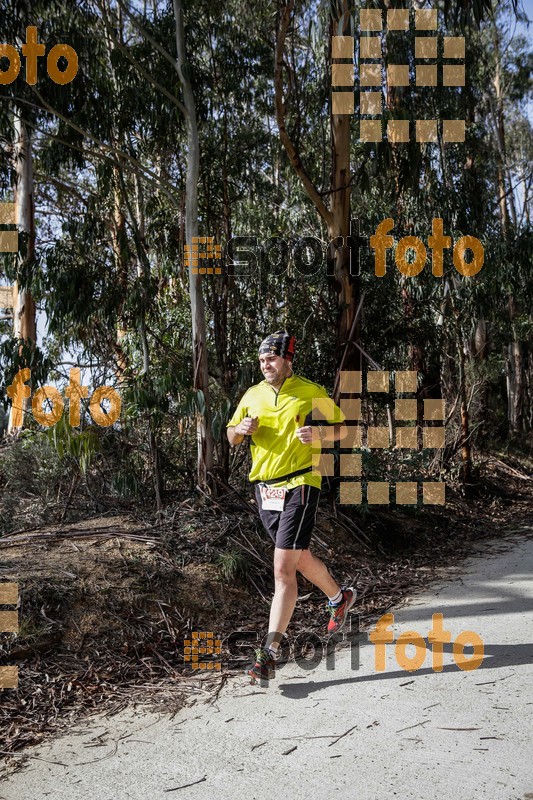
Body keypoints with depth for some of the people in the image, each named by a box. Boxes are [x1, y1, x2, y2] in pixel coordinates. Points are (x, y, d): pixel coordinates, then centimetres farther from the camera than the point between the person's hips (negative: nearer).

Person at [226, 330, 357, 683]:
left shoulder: (312, 393, -5)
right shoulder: (253, 395, 8)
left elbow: (342, 428, 4)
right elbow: (231, 437, 16)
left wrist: (319, 433, -16)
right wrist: (241, 428, -7)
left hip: (299, 485, -6)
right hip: (265, 488, 6)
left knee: (283, 569, -11)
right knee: (300, 557, 22)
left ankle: (270, 652, -6)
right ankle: (340, 597, 48)